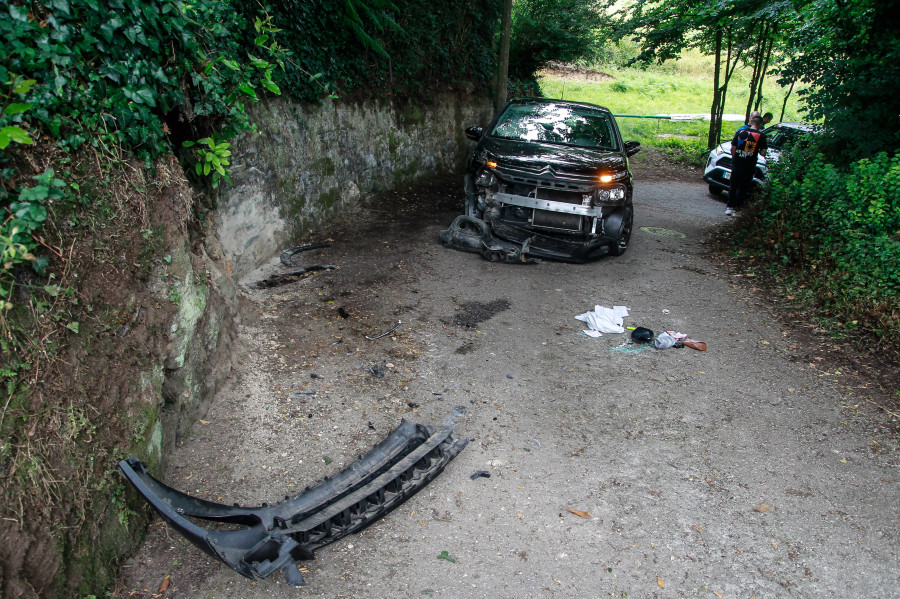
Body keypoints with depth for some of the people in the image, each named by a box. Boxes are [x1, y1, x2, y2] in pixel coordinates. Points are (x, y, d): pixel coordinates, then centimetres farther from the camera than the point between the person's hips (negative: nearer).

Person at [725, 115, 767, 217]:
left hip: (736, 164, 2)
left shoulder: (740, 131, 2)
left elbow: (733, 148, 4)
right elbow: (763, 153, -4)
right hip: (749, 166, -2)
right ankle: (737, 207, 11)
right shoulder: (761, 135, -6)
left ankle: (730, 207, 7)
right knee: (743, 188, 9)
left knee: (733, 186, 12)